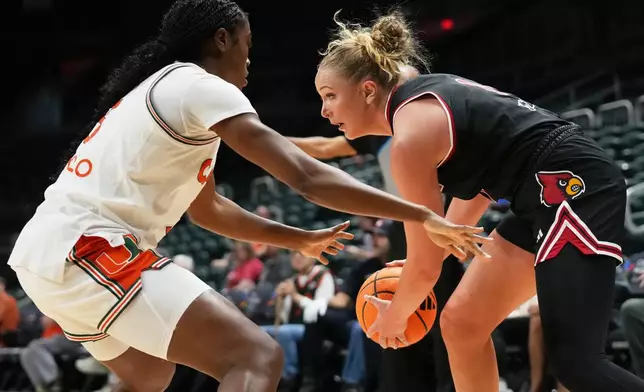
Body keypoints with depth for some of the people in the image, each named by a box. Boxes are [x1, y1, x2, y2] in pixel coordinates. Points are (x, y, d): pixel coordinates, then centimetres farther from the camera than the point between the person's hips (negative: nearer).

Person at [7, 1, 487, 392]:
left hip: (48, 249, 11)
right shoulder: (201, 86, -6)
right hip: (86, 250, -11)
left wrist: (300, 240, 37)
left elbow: (207, 207, 34)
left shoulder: (161, 89, 24)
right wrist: (425, 216, -10)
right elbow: (307, 177, -15)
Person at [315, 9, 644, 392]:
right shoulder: (421, 98, 10)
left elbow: (426, 265, -13)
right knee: (461, 322, 10)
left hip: (574, 185, -10)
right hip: (550, 191, 10)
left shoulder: (410, 138, -17)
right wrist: (427, 259, 26)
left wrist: (394, 316, 8)